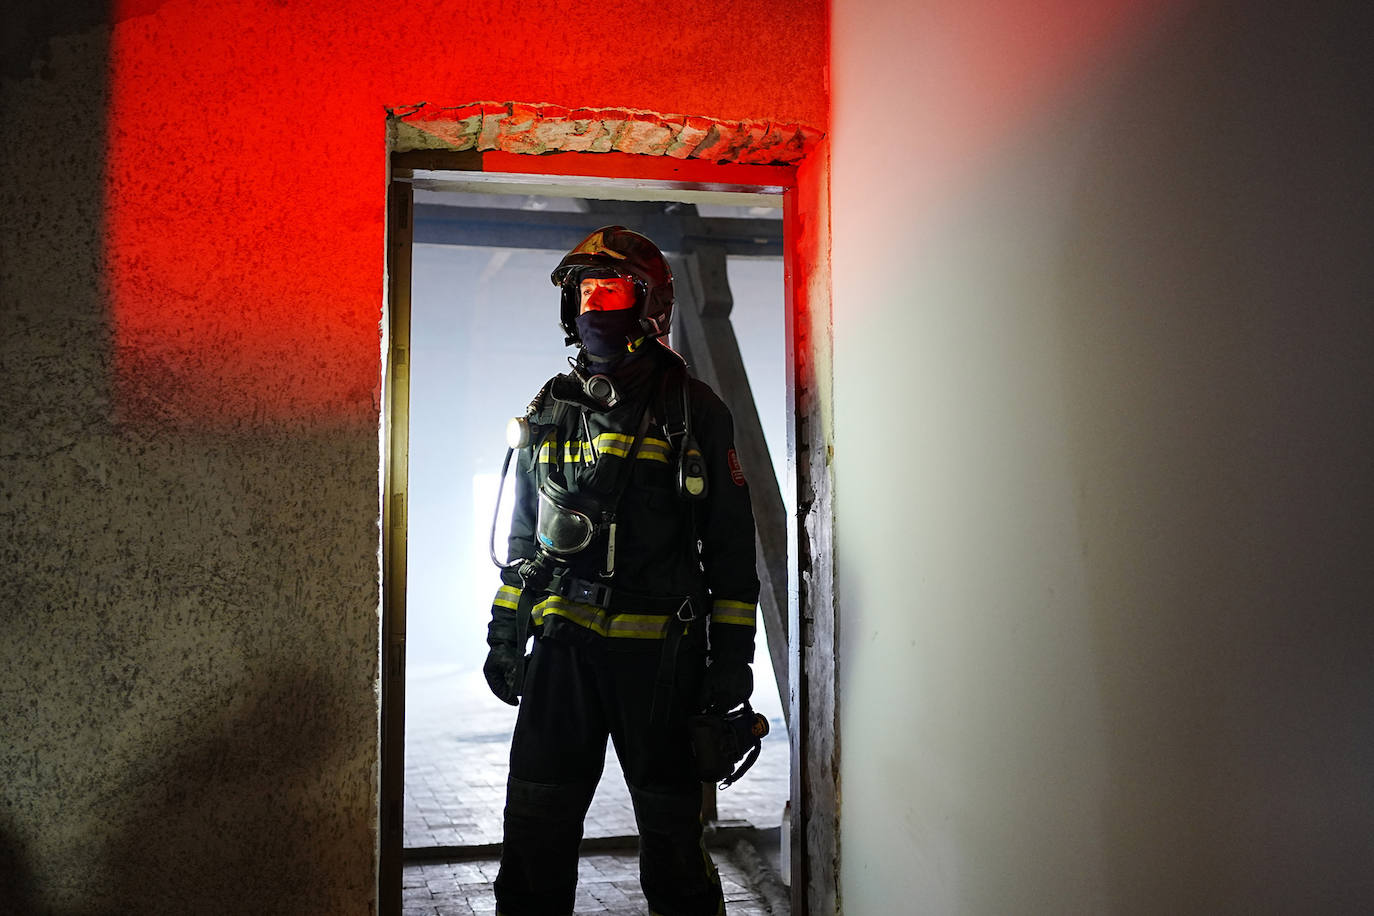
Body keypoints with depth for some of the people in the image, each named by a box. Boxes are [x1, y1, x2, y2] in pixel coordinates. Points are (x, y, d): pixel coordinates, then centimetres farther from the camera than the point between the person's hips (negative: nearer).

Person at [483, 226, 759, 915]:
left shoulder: (694, 410, 1)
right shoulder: (549, 410, 13)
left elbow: (732, 544, 0)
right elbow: (522, 534, 19)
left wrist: (733, 656, -5)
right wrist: (505, 634, 14)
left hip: (660, 653, -3)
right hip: (563, 645, 4)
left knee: (671, 831, 7)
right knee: (536, 830, 6)